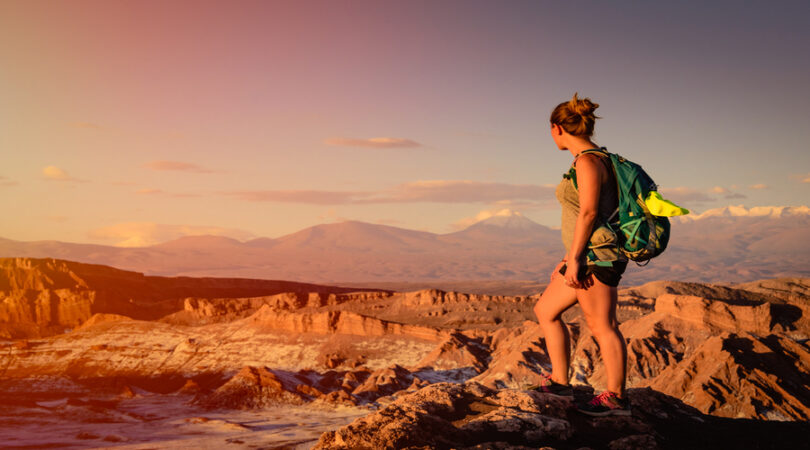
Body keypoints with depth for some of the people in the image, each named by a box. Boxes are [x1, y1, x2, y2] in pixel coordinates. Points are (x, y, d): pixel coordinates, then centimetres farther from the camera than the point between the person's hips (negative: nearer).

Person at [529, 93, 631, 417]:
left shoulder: (588, 161, -13)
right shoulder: (596, 159, 17)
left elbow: (588, 212, -20)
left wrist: (574, 259, -20)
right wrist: (571, 257, 22)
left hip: (595, 255, -10)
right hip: (590, 256, 10)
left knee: (602, 326, -3)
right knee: (545, 311, 15)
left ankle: (615, 397, 5)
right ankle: (559, 382, 19)